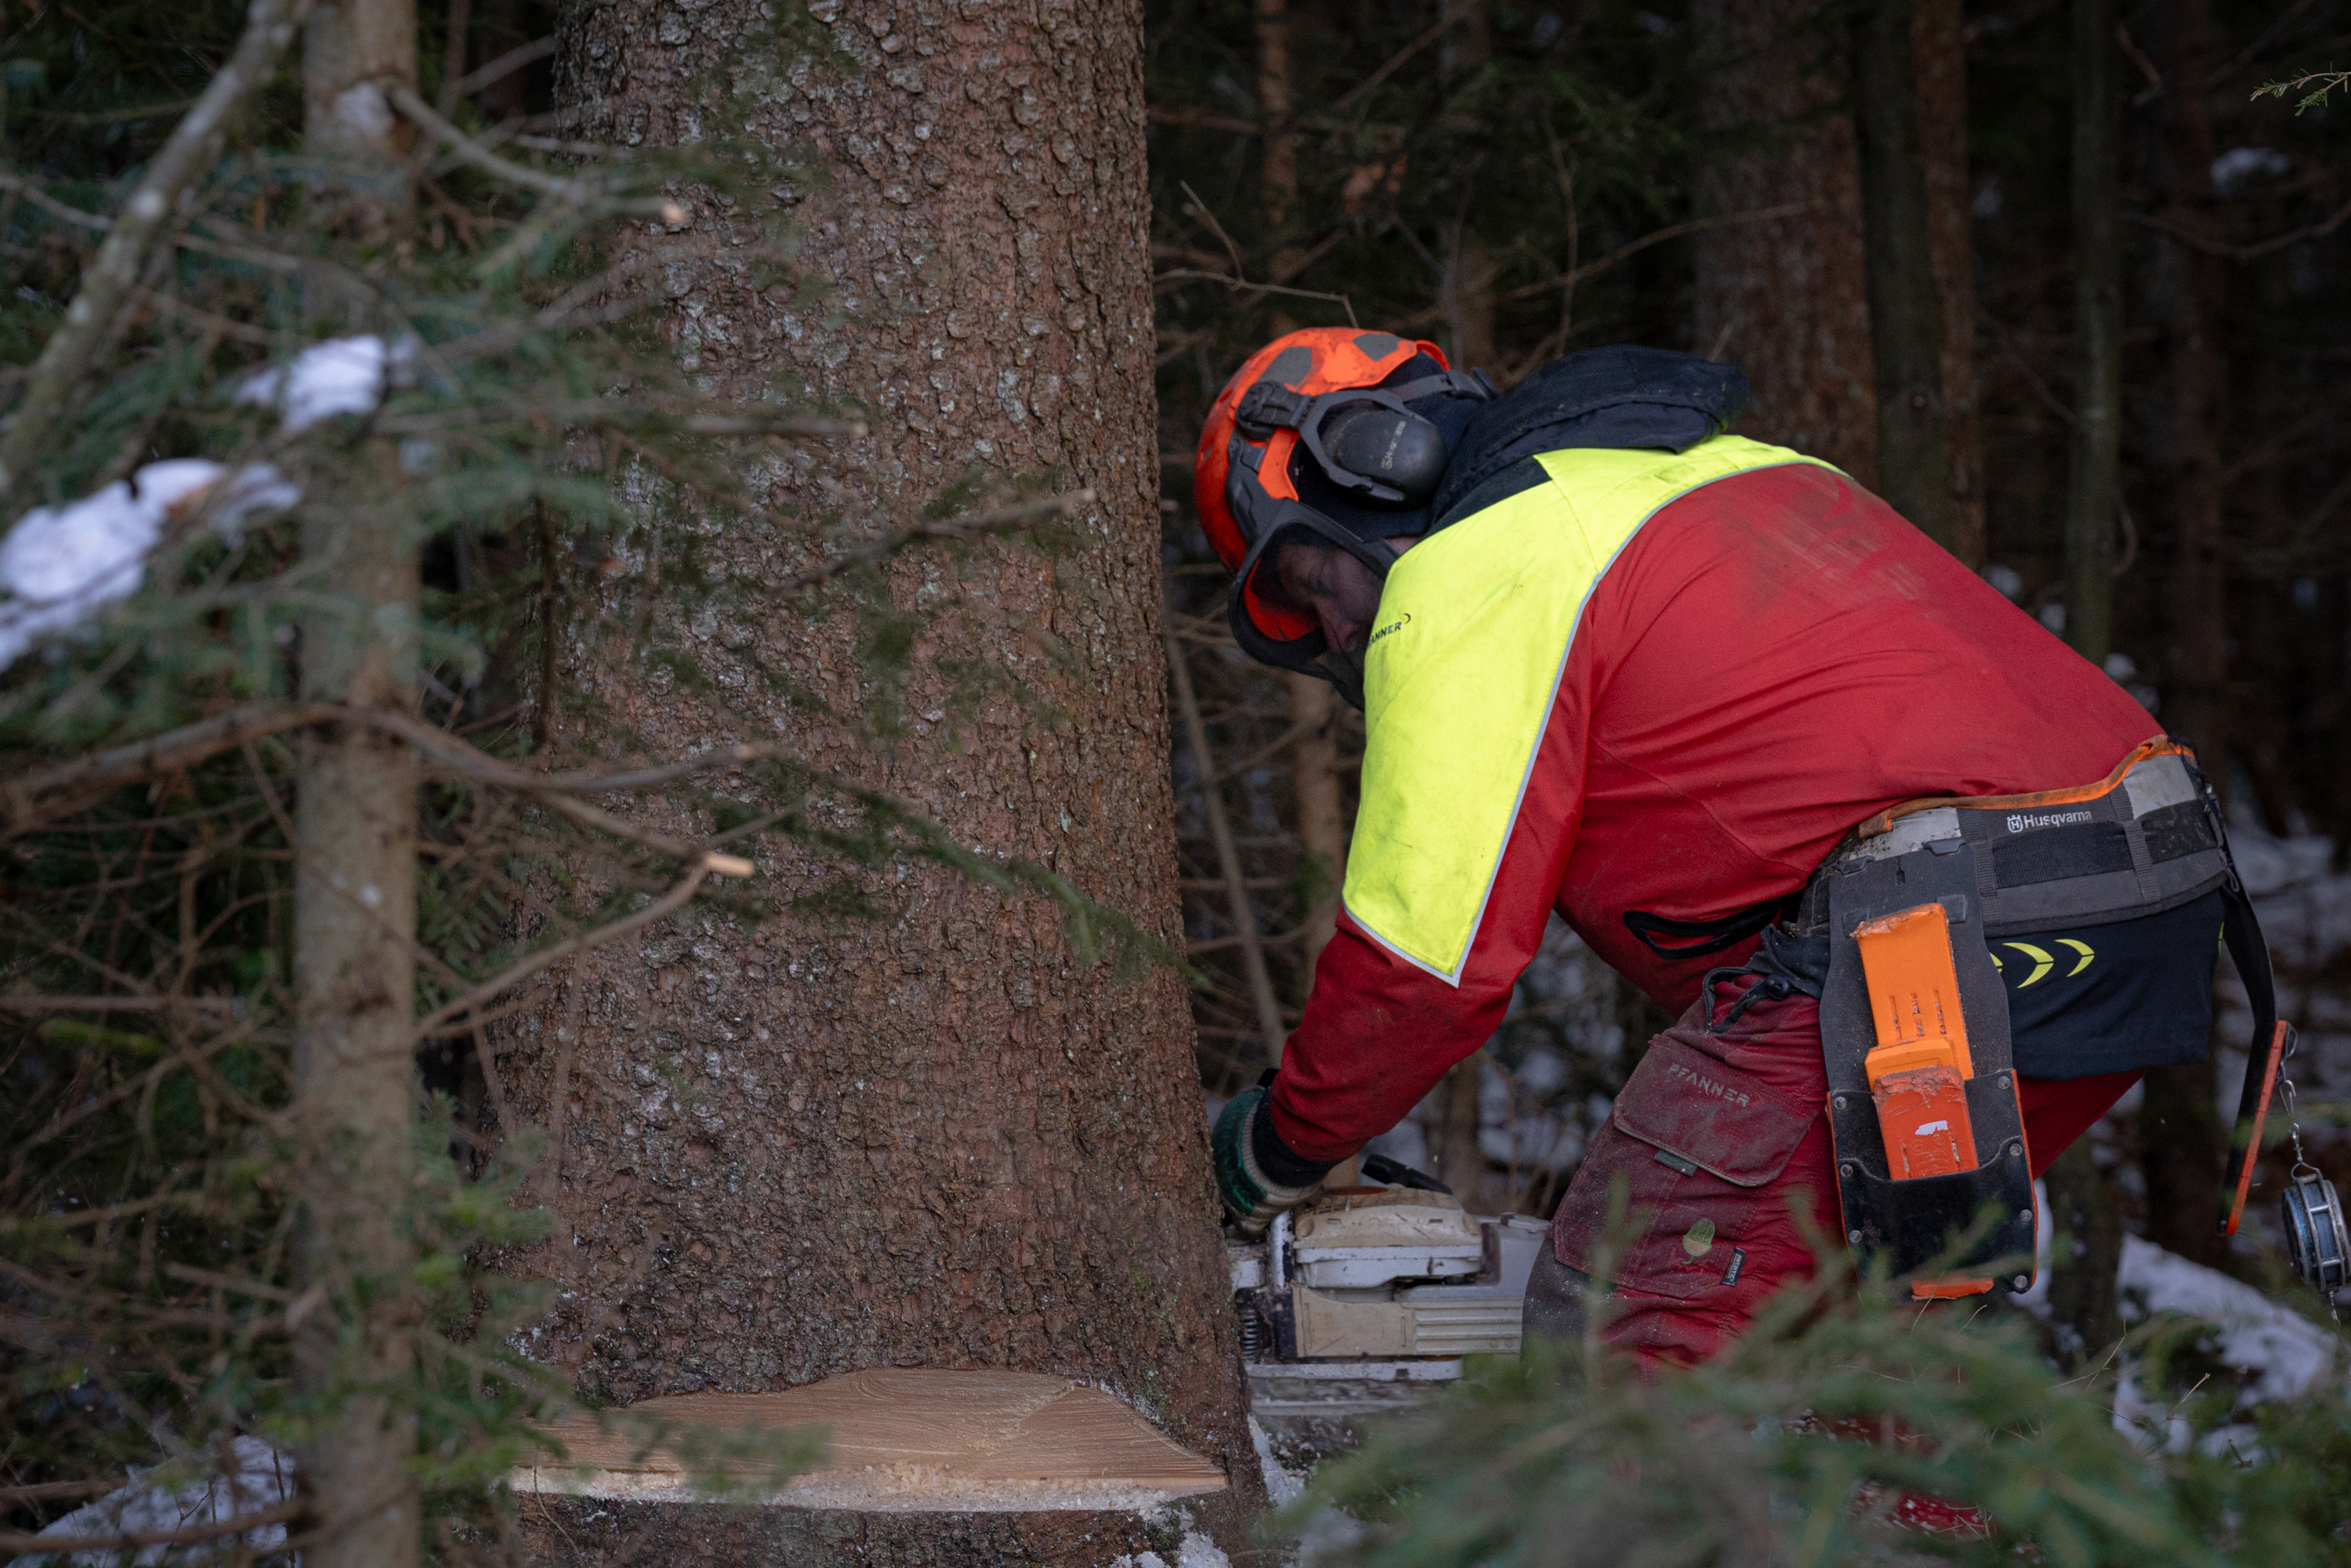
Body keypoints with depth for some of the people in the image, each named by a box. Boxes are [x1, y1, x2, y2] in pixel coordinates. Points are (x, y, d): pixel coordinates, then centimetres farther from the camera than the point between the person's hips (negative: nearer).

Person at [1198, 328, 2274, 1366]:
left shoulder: (1462, 581, 1)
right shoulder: (1717, 467, 29)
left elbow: (1429, 962, -1)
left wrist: (1279, 1151, 16)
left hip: (1931, 936, -10)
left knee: (1628, 1338, -4)